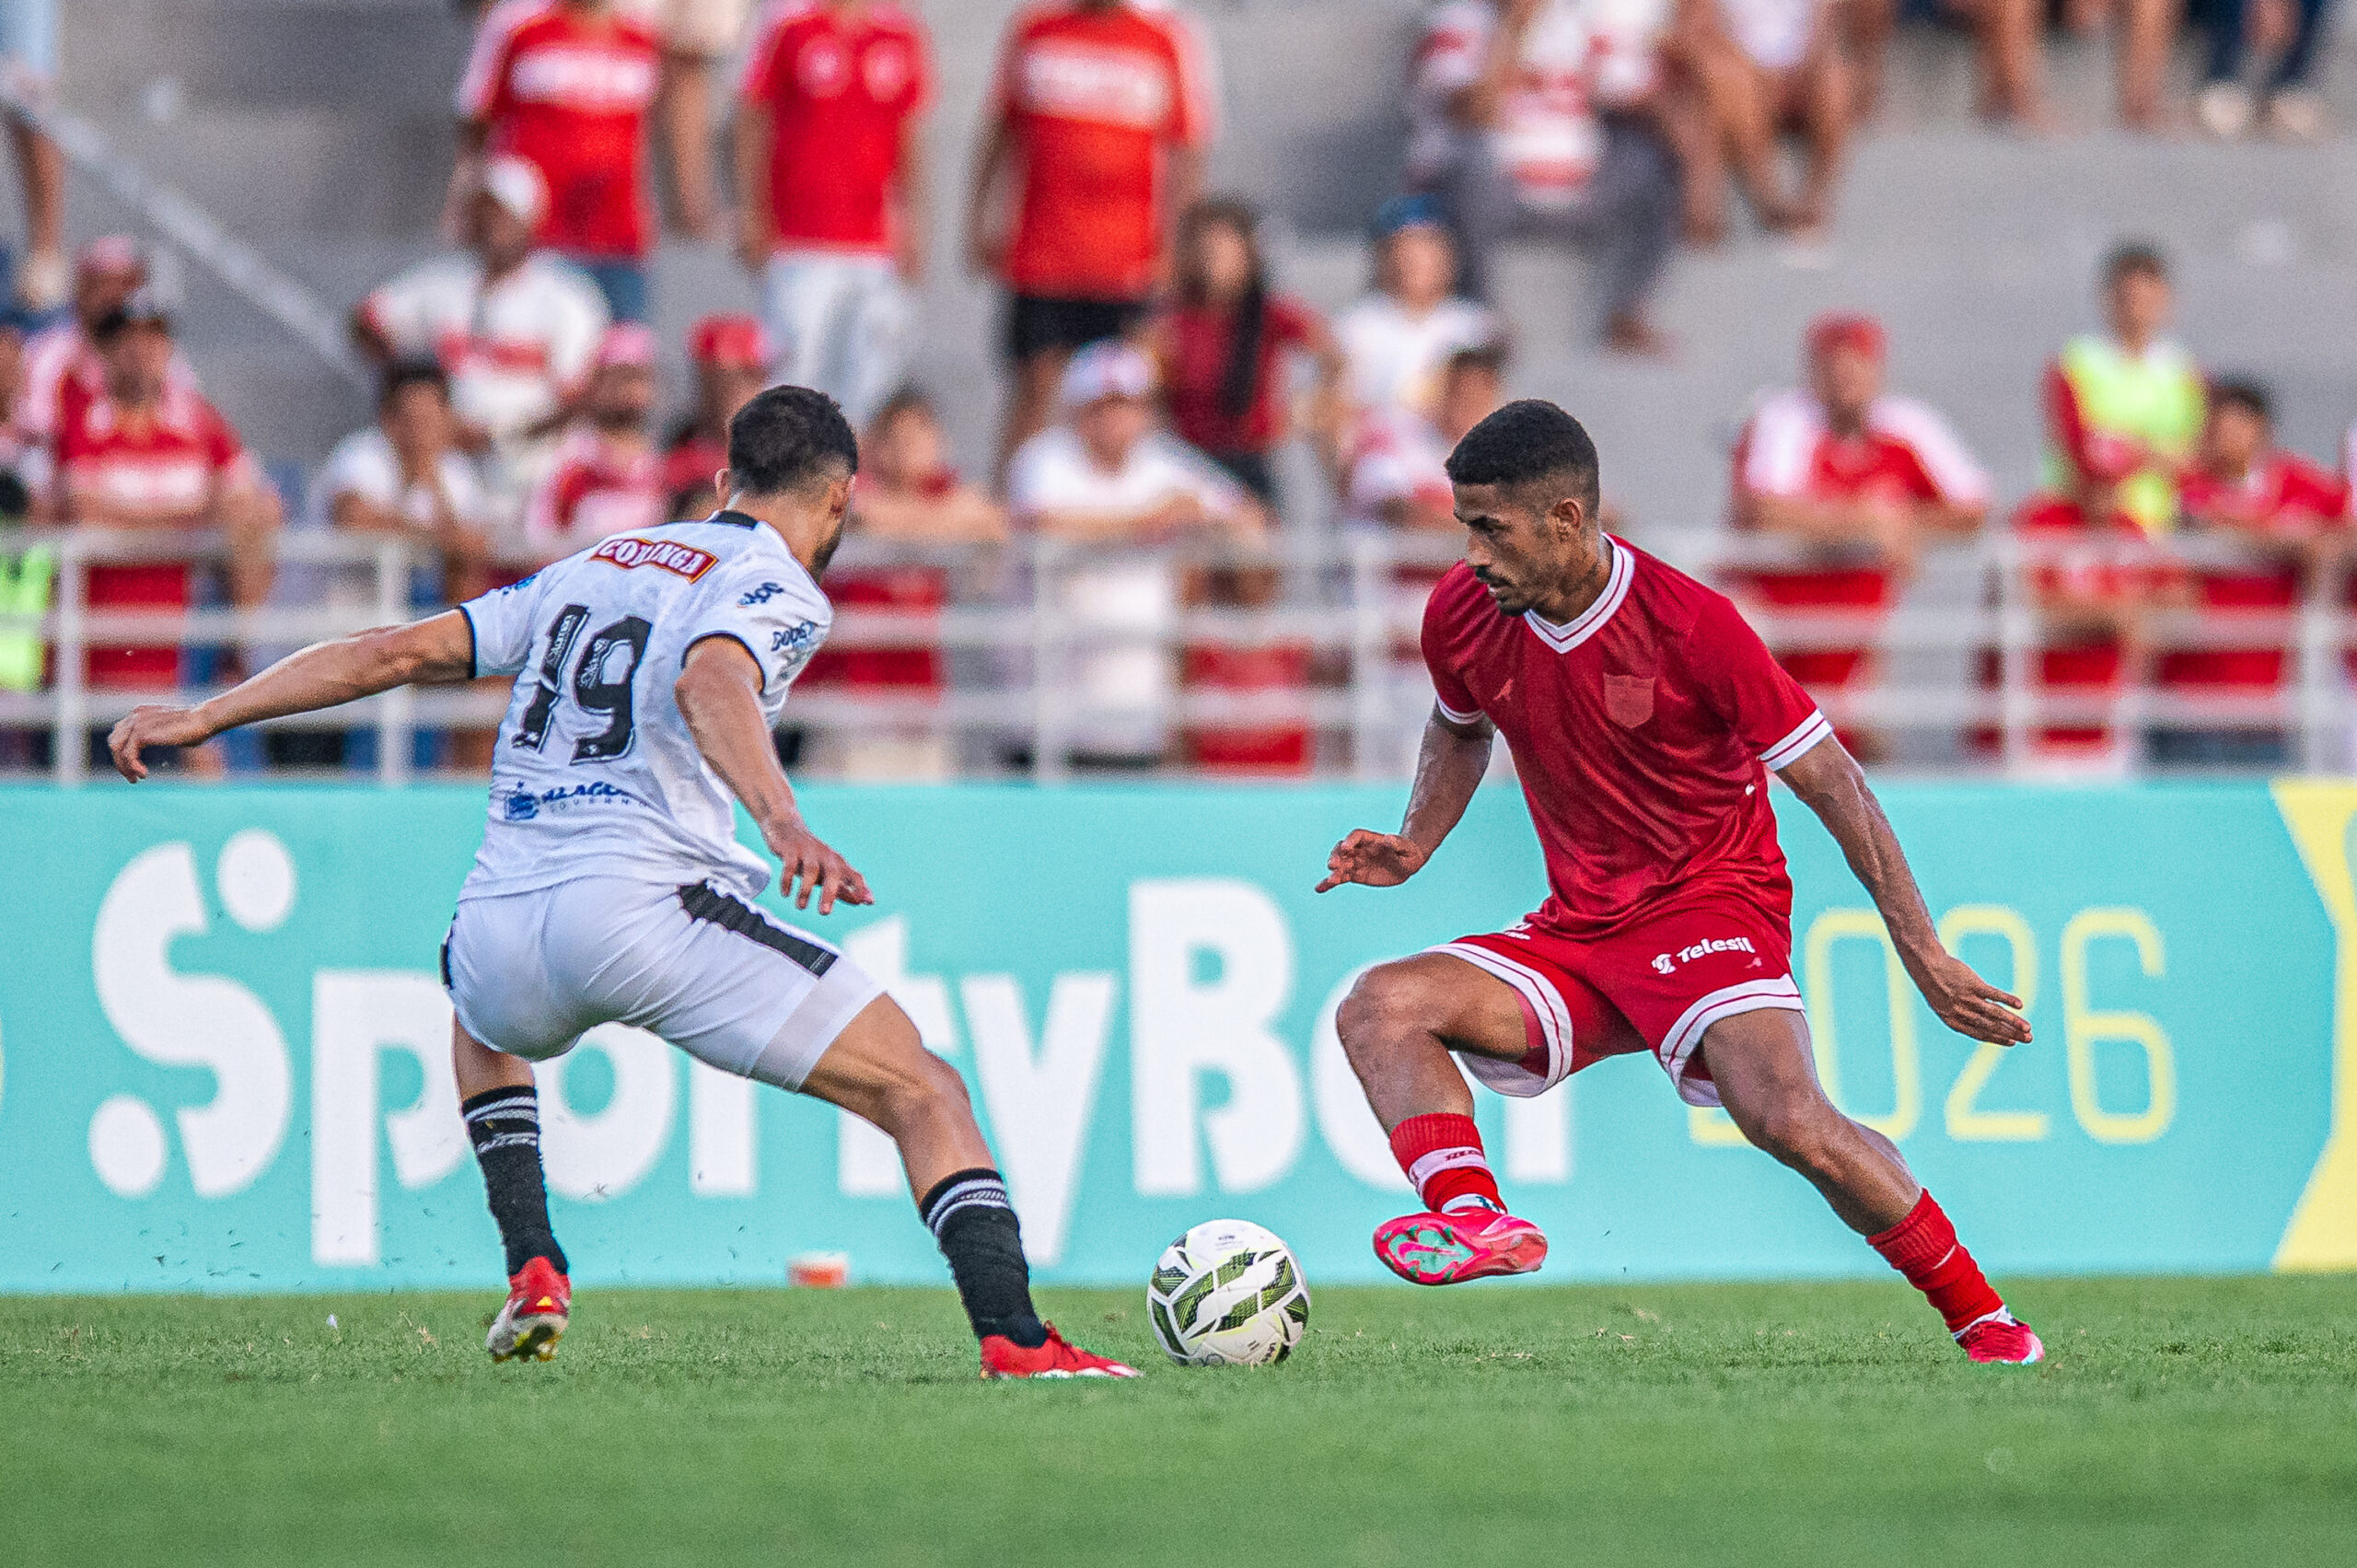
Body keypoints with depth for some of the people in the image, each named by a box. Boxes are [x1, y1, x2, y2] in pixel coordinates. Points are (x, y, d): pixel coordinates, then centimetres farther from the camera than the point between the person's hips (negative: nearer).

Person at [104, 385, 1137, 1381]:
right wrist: (784, 821, -35)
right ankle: (1014, 1340, -18)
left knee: (481, 1016, 42)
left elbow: (394, 653, 23)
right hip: (645, 908, -6)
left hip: (502, 931, 6)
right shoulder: (780, 591, 5)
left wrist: (202, 718, 28)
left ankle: (532, 1270, 27)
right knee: (924, 1094, -1)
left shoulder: (595, 567, 25)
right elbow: (709, 685, -19)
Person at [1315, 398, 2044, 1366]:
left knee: (1787, 1120, -30)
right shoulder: (1462, 615, -2)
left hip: (1712, 904, -6)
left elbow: (1831, 782, -12)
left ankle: (1981, 1319, -14)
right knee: (1379, 1008, -18)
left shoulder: (1689, 624, -18)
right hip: (1574, 934, 6)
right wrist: (1414, 846, 4)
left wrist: (1924, 958, -15)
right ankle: (1472, 1217, -38)